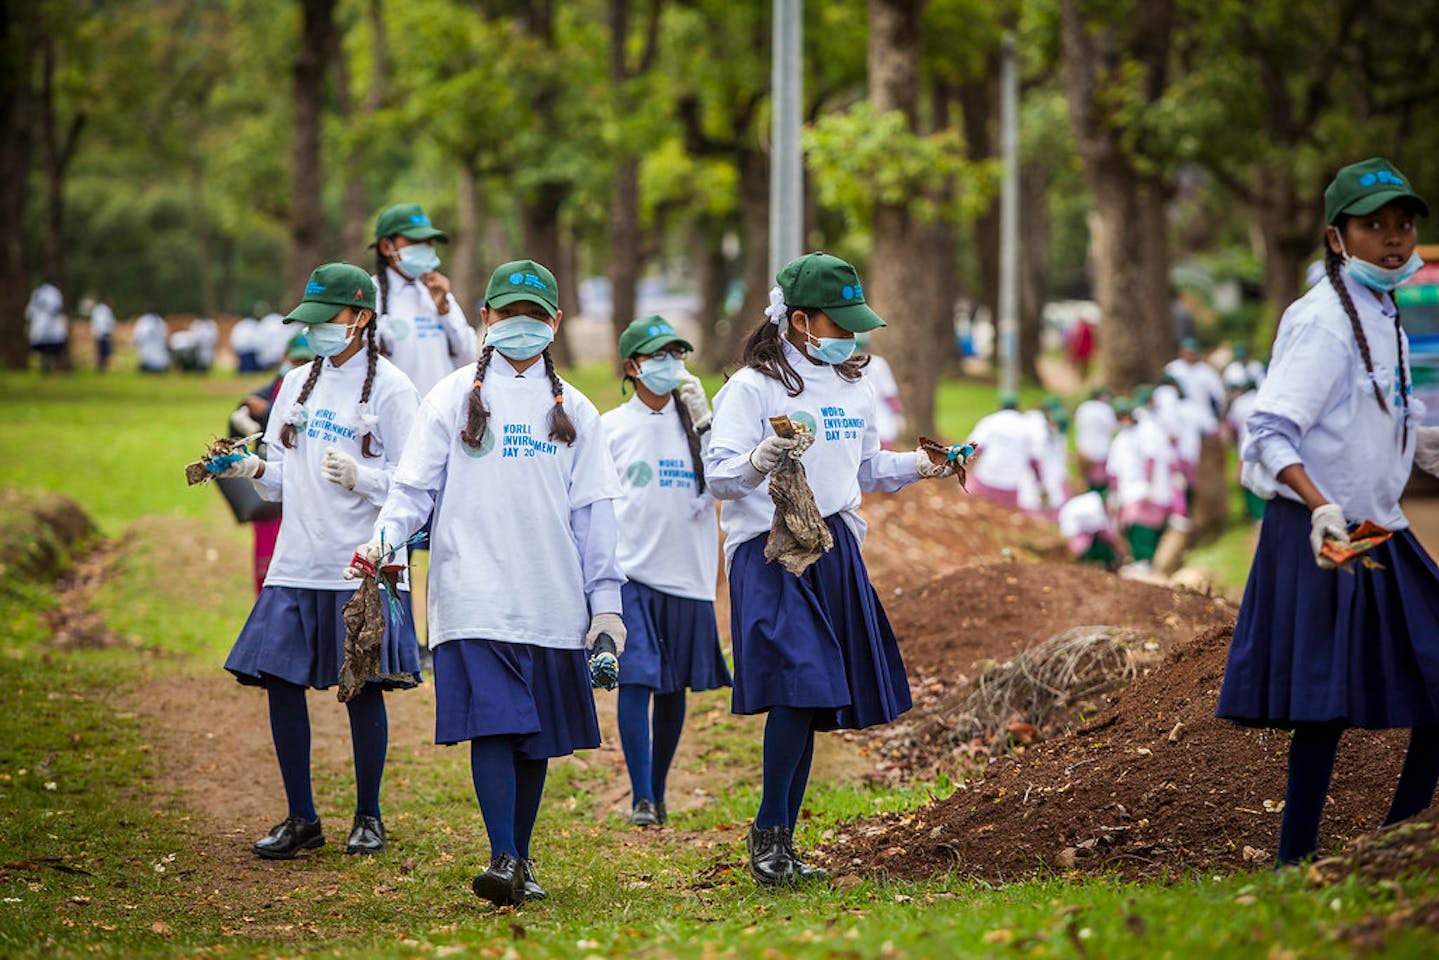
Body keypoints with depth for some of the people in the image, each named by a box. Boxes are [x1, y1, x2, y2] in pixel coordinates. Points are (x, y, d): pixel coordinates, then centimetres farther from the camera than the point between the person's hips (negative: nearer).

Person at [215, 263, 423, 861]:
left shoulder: (390, 388, -4)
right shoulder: (297, 384, 14)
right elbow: (283, 476, 17)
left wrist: (360, 477, -22)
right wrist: (252, 469, -3)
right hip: (297, 561, 5)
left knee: (362, 688, -1)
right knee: (280, 682, 1)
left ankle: (368, 817, 14)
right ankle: (301, 819, 12)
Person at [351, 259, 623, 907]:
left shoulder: (573, 411, 14)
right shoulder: (454, 398, 8)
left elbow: (592, 512, 14)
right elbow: (415, 488, 4)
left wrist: (606, 600, 8)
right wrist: (384, 537, -16)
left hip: (552, 602, 3)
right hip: (475, 596, -3)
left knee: (538, 735, 5)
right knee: (492, 721, -15)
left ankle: (521, 860, 17)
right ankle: (503, 861, -18)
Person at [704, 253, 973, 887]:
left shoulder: (854, 387, 16)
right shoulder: (753, 387, -7)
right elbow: (717, 472, -16)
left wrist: (920, 466, 15)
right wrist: (762, 460, -34)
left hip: (835, 553, 7)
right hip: (769, 554, -7)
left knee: (814, 703, 5)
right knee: (797, 687, -20)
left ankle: (781, 849, 12)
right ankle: (768, 831, -7)